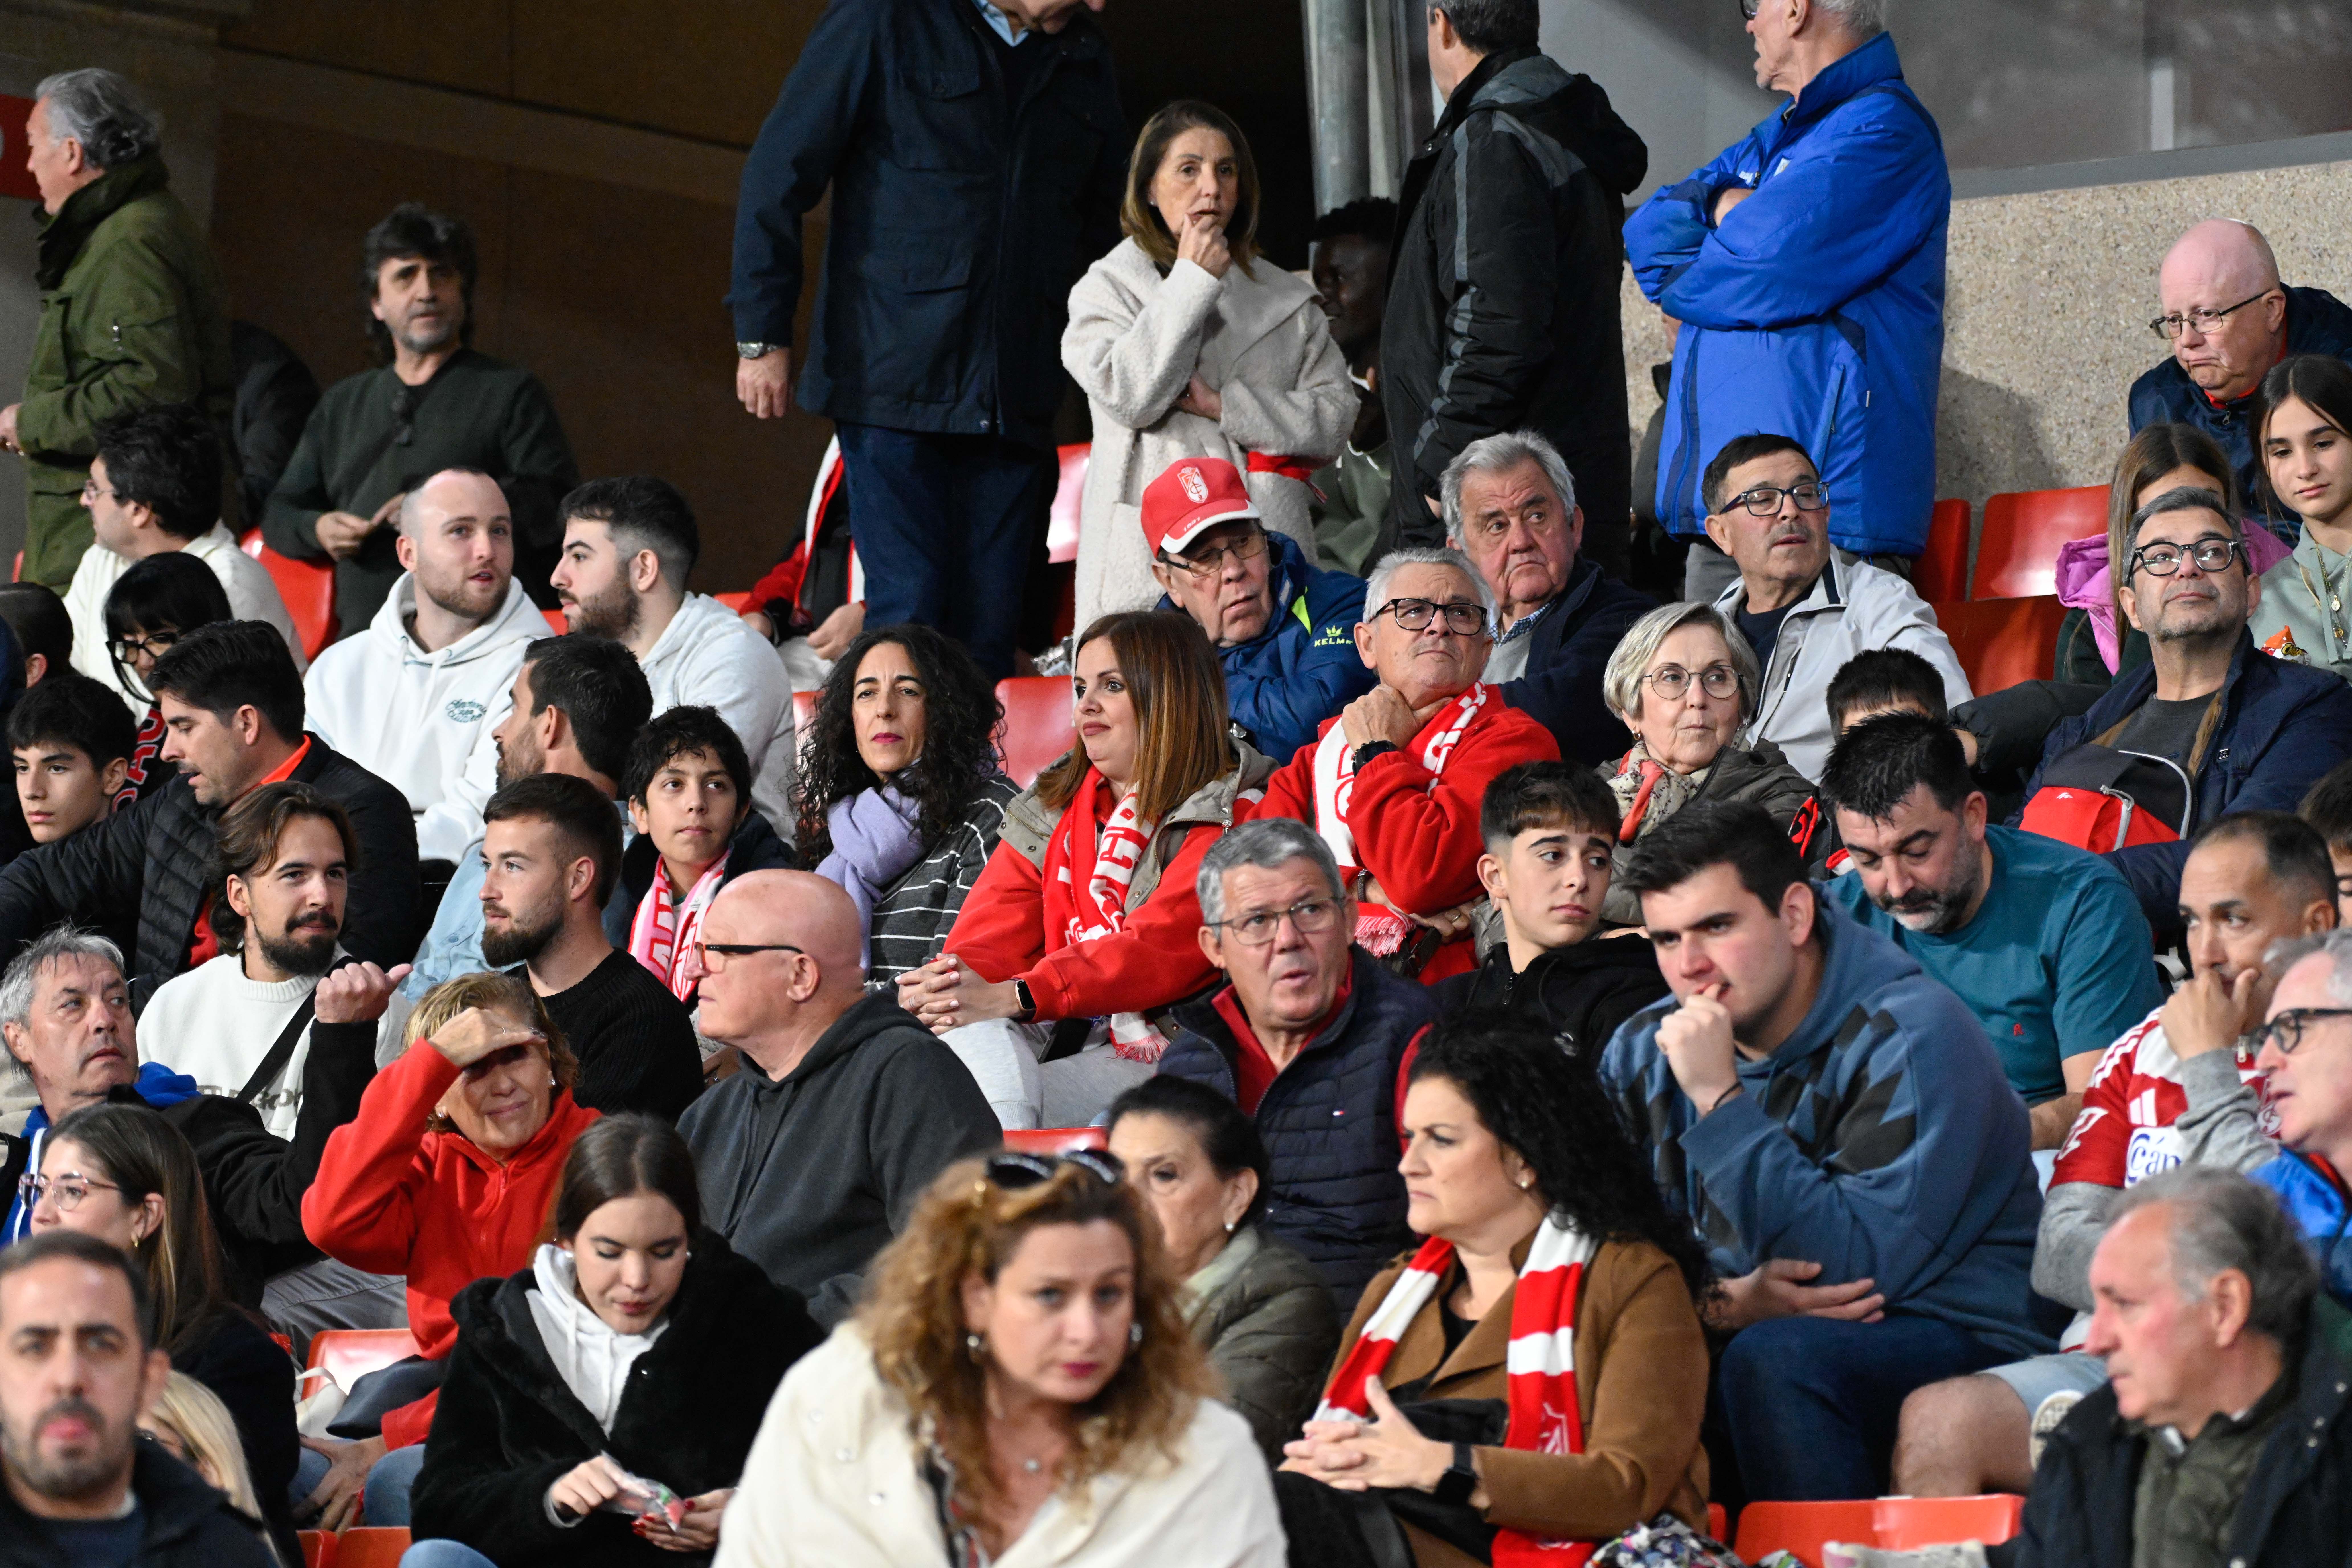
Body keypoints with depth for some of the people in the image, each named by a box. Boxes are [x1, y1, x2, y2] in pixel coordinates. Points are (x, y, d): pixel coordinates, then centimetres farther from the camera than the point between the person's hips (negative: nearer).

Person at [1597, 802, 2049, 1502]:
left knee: (1775, 1359, -34)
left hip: (1957, 1339, -5)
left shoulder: (1910, 1038, -14)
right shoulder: (1644, 1053, 6)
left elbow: (1860, 1265, -23)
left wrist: (1721, 1100, -25)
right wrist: (1721, 1304, -18)